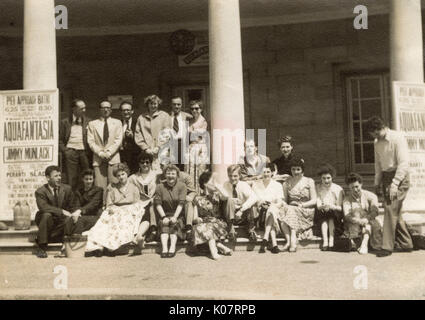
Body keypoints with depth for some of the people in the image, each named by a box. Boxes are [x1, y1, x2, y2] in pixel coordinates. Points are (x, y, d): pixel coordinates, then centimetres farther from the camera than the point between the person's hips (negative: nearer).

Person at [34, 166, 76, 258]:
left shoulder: (67, 189, 1)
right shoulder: (40, 192, -9)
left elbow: (71, 208, 7)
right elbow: (43, 207, -27)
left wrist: (71, 216, -13)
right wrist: (62, 211, -35)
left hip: (61, 221, 3)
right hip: (48, 219, -2)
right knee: (46, 215, -35)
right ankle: (42, 247, -25)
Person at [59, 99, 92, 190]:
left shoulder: (88, 122, 10)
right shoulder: (65, 122, 8)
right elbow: (60, 140, 9)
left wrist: (90, 152, 0)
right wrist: (65, 151, -5)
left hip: (85, 153, 1)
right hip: (71, 153, -1)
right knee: (71, 180, -1)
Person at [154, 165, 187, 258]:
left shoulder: (181, 186, -3)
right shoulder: (160, 187, 2)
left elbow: (181, 203, -11)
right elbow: (157, 203, -4)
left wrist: (175, 217, -21)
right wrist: (164, 217, -16)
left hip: (178, 214, -1)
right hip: (165, 214, 1)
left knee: (174, 223, -29)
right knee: (164, 224, -27)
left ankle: (172, 248, -38)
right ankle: (164, 249, -38)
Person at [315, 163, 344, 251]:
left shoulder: (338, 189, 2)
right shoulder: (317, 188, 5)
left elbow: (340, 207, -4)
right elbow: (318, 205, -5)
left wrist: (332, 206, -26)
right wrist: (322, 207, -29)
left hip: (335, 215, 0)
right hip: (322, 215, 0)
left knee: (331, 214, -32)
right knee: (322, 212, -32)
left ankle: (331, 241, -38)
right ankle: (325, 241, -40)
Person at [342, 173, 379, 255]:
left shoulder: (370, 196, 4)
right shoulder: (347, 199, 6)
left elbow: (375, 211, -12)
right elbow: (347, 216, -10)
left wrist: (365, 220, -31)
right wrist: (358, 221, -30)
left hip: (368, 226, 0)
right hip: (353, 227, 1)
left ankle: (364, 243, -40)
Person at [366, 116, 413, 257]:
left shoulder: (397, 138, -14)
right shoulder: (377, 143, 8)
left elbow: (403, 163, -18)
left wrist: (394, 184, -23)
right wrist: (377, 183, 11)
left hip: (399, 177, -7)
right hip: (386, 177, 7)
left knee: (391, 209, -13)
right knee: (395, 212, 10)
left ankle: (387, 246, -8)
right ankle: (406, 244, 22)